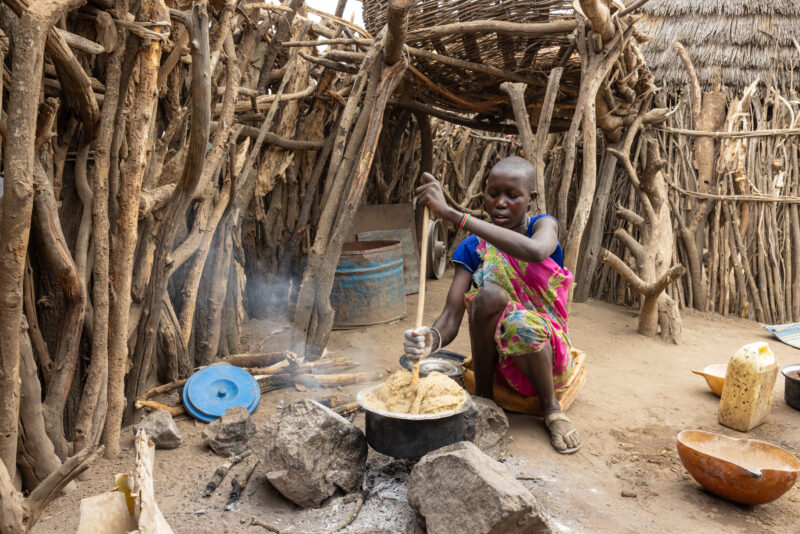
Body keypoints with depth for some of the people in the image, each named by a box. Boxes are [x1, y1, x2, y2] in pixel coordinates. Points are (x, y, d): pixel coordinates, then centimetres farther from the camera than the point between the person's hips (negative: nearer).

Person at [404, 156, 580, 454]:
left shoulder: (544, 226, -7)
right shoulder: (473, 250, -3)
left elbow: (535, 251, -36)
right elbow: (451, 317, -15)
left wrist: (451, 214, -41)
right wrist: (431, 340, -41)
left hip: (546, 350, -1)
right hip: (500, 360, 2)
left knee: (522, 322, -36)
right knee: (489, 295, -29)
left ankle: (551, 407, -7)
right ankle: (483, 396, -9)